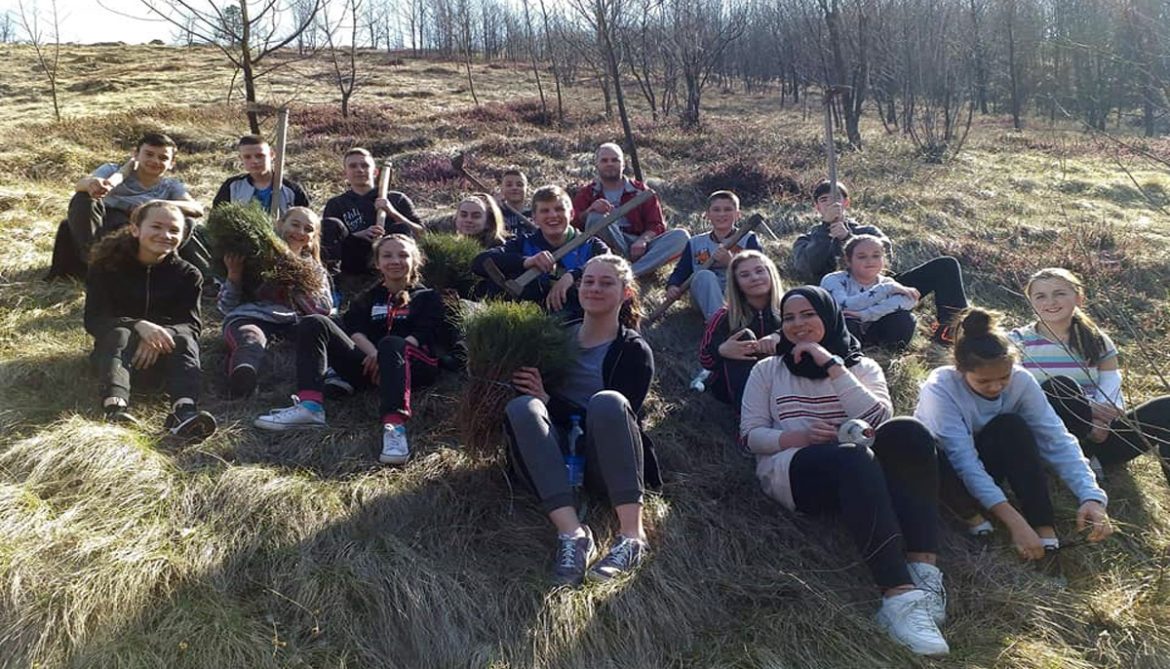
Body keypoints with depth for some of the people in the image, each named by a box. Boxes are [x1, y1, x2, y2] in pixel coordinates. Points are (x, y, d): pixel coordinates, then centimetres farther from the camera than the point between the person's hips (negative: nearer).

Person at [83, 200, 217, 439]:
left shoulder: (187, 275, 2)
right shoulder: (107, 266, -2)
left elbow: (191, 323, -8)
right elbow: (94, 319, -11)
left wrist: (159, 336, -30)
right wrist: (139, 326, -31)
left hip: (160, 356, 1)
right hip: (113, 347, -1)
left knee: (184, 339, -30)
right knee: (120, 334, -33)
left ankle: (184, 410, -56)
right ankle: (114, 405, -58)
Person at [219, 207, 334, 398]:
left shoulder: (314, 270, 28)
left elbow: (324, 309, 8)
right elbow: (226, 307, 16)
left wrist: (295, 283, -1)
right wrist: (234, 275, 0)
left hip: (291, 322, 2)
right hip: (249, 317, -2)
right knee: (252, 342, -38)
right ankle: (241, 382, -70)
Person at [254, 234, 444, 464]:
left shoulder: (427, 298, 17)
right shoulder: (367, 298, 26)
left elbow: (422, 336, -2)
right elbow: (353, 329, 7)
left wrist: (385, 356, -18)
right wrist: (372, 353, -15)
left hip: (412, 366, -4)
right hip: (370, 365, 4)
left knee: (391, 344, -38)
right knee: (314, 324, -12)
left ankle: (395, 426, -58)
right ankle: (310, 406, -33)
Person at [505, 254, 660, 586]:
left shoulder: (634, 351, 6)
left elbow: (619, 414, -7)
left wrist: (548, 399, -13)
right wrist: (536, 399, -11)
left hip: (604, 465, -2)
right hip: (555, 460, 3)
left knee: (608, 401, -31)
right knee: (522, 406, -26)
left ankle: (632, 534, -36)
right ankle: (572, 533, -38)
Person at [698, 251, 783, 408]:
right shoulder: (724, 318, -4)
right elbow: (705, 361, -8)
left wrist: (780, 336, -39)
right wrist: (722, 351, -31)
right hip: (733, 387, 0)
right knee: (743, 335, -26)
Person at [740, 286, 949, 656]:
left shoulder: (861, 367, 18)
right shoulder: (767, 370, 16)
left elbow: (879, 421, -3)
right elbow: (751, 435, 7)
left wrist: (832, 365, -7)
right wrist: (799, 436, -12)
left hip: (857, 470, 3)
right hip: (791, 470, -2)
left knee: (908, 432, -29)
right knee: (852, 456, -37)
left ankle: (923, 571, -38)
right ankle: (899, 597, -48)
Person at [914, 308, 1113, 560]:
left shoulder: (1021, 380, -19)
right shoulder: (940, 388, -30)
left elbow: (1057, 441, -22)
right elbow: (964, 462, -35)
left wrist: (1091, 497, -38)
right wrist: (1015, 522, -43)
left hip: (984, 465, 3)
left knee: (1012, 427, -30)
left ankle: (1045, 529, -26)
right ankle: (972, 516, -14)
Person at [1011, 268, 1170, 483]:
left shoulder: (1098, 341, 11)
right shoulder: (1017, 342, 1)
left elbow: (1112, 395, 2)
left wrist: (1102, 423, -22)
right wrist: (1083, 408, -21)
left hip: (1097, 438, 4)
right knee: (1058, 387, -33)